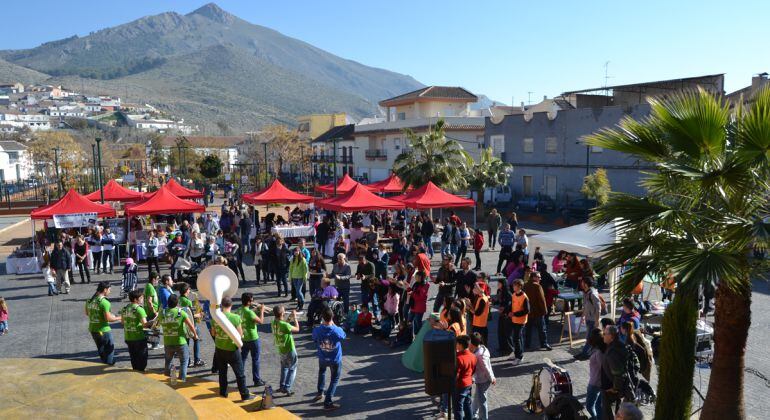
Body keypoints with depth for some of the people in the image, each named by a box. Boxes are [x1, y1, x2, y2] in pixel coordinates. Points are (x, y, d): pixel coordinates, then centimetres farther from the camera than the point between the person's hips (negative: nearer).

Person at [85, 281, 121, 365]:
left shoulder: (89, 300, 2)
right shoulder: (104, 302, -22)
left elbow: (87, 313, 16)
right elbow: (108, 318, -24)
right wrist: (119, 318, -10)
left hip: (92, 329, 8)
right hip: (103, 330, -8)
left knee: (101, 349, 23)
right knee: (110, 349, 9)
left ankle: (104, 363, 34)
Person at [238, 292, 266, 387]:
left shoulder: (239, 310, -1)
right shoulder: (249, 312, -25)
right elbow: (260, 321, -23)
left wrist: (257, 309, 9)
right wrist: (262, 311, -11)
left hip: (243, 338, 7)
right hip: (252, 339, -7)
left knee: (243, 357, 21)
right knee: (255, 360, 5)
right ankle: (257, 380, 12)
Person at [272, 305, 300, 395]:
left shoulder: (274, 323, -9)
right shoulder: (285, 325, -31)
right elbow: (297, 329, -16)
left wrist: (290, 319, 7)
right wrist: (294, 317, -10)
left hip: (281, 350, 7)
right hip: (290, 350, -7)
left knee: (284, 368, 25)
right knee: (292, 369, 10)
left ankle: (282, 386, 29)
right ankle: (287, 388, 6)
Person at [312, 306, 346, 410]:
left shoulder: (317, 330, -22)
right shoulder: (337, 331, -28)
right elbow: (343, 336, -3)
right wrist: (333, 324, -1)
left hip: (322, 358, 3)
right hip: (335, 359, -3)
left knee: (322, 372, 34)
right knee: (334, 379, 16)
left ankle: (320, 392, 46)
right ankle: (328, 402, 12)